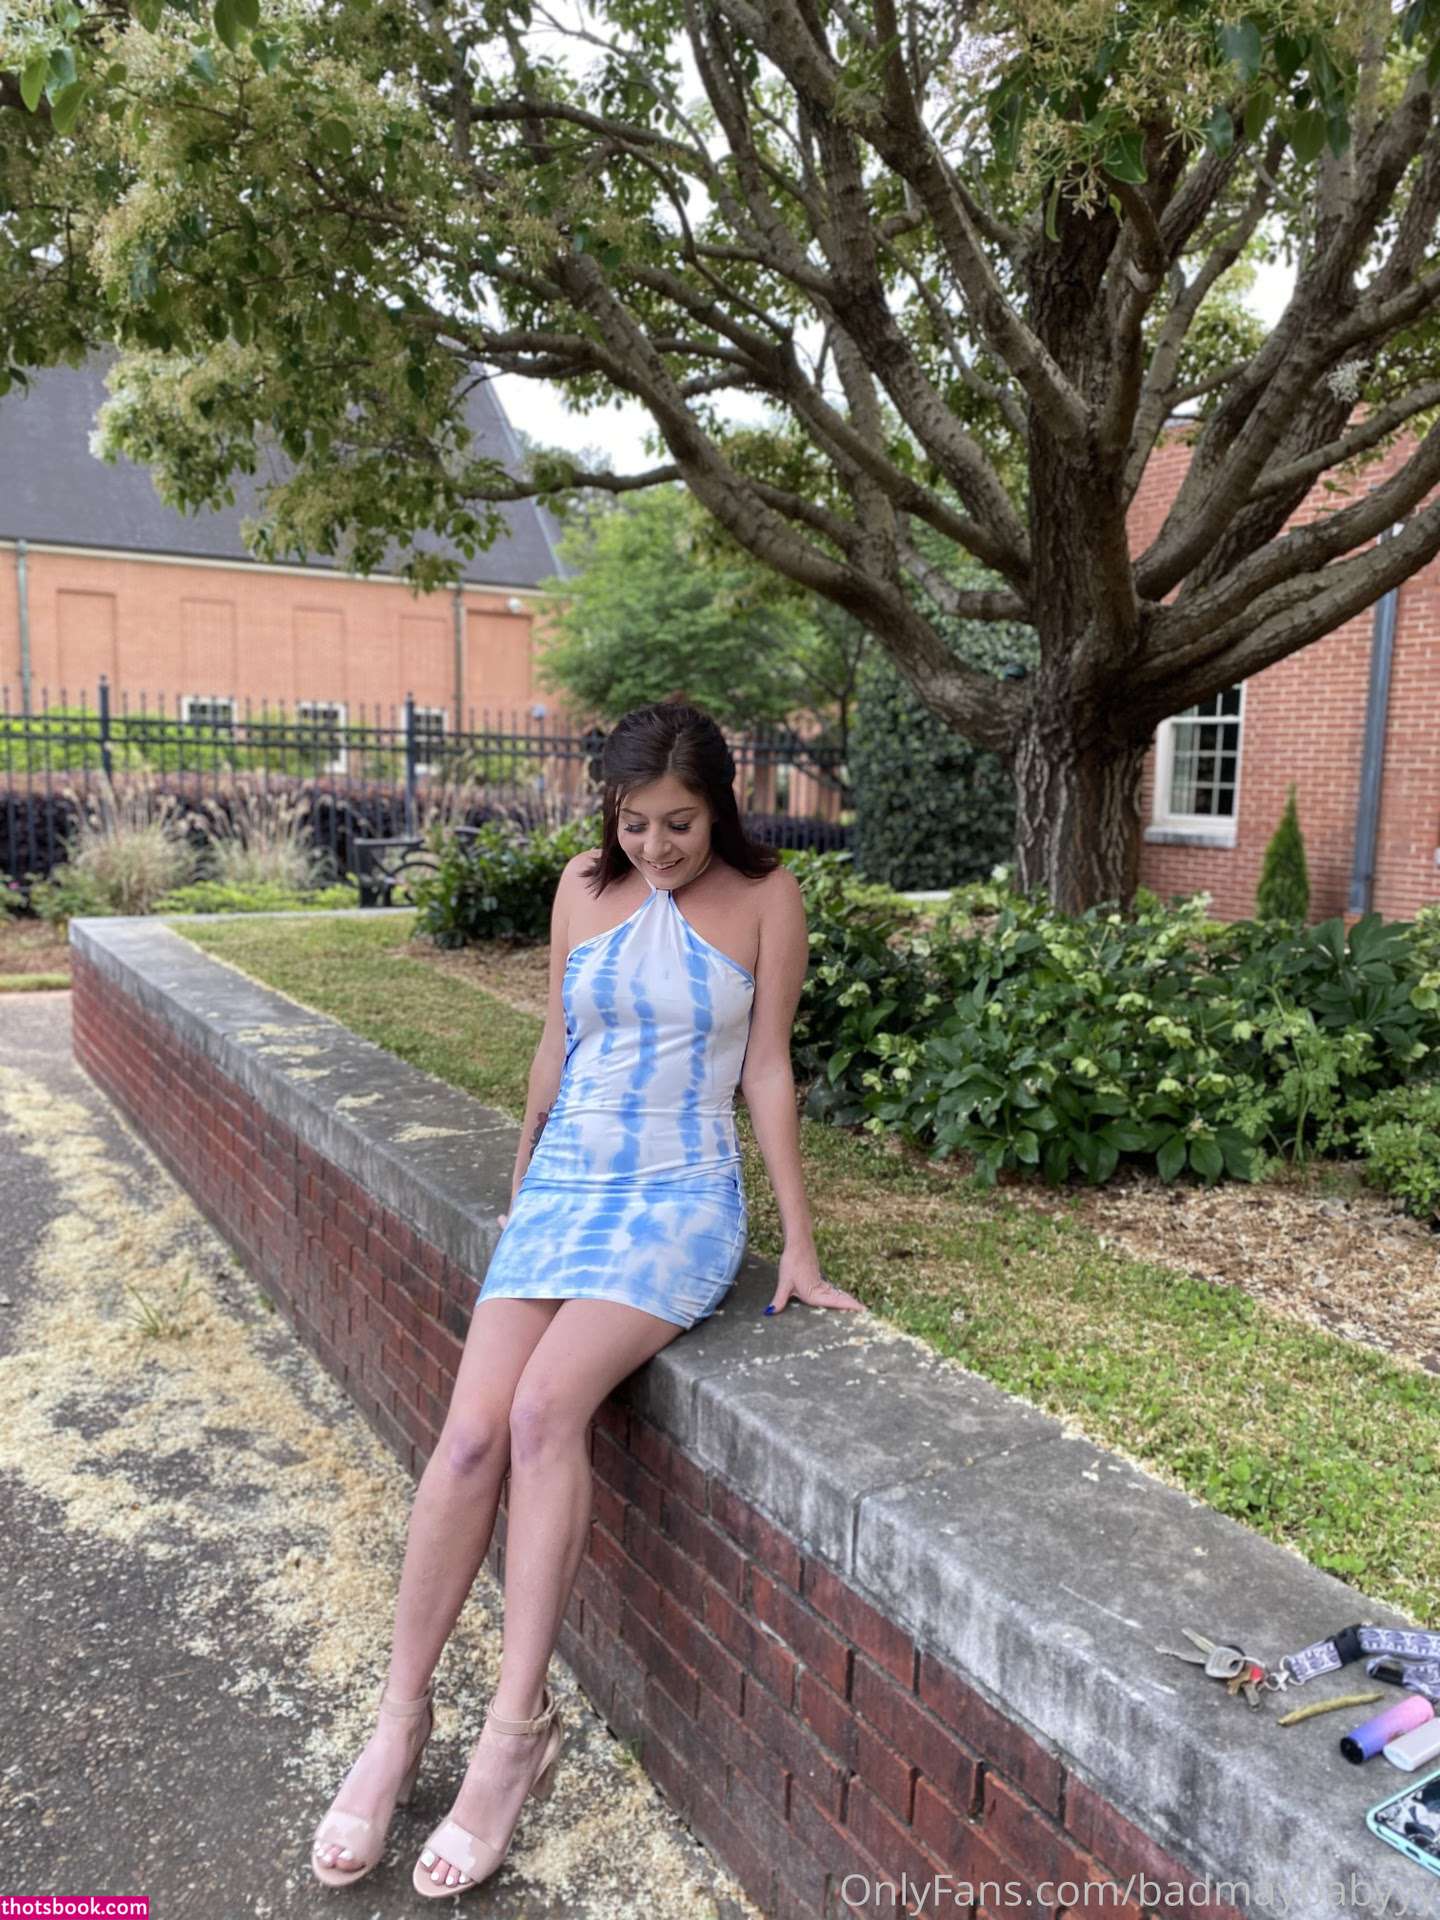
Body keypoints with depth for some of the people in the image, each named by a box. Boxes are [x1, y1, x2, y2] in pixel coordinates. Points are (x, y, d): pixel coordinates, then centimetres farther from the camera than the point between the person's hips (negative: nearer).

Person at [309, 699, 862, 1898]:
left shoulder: (766, 897, -4)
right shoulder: (585, 887, 5)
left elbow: (767, 1069, -3)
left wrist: (800, 1248, -3)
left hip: (683, 1200, -3)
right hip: (563, 1185, 3)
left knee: (545, 1409, -25)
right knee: (473, 1431, -12)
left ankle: (520, 1724, -10)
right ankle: (401, 1722, 5)